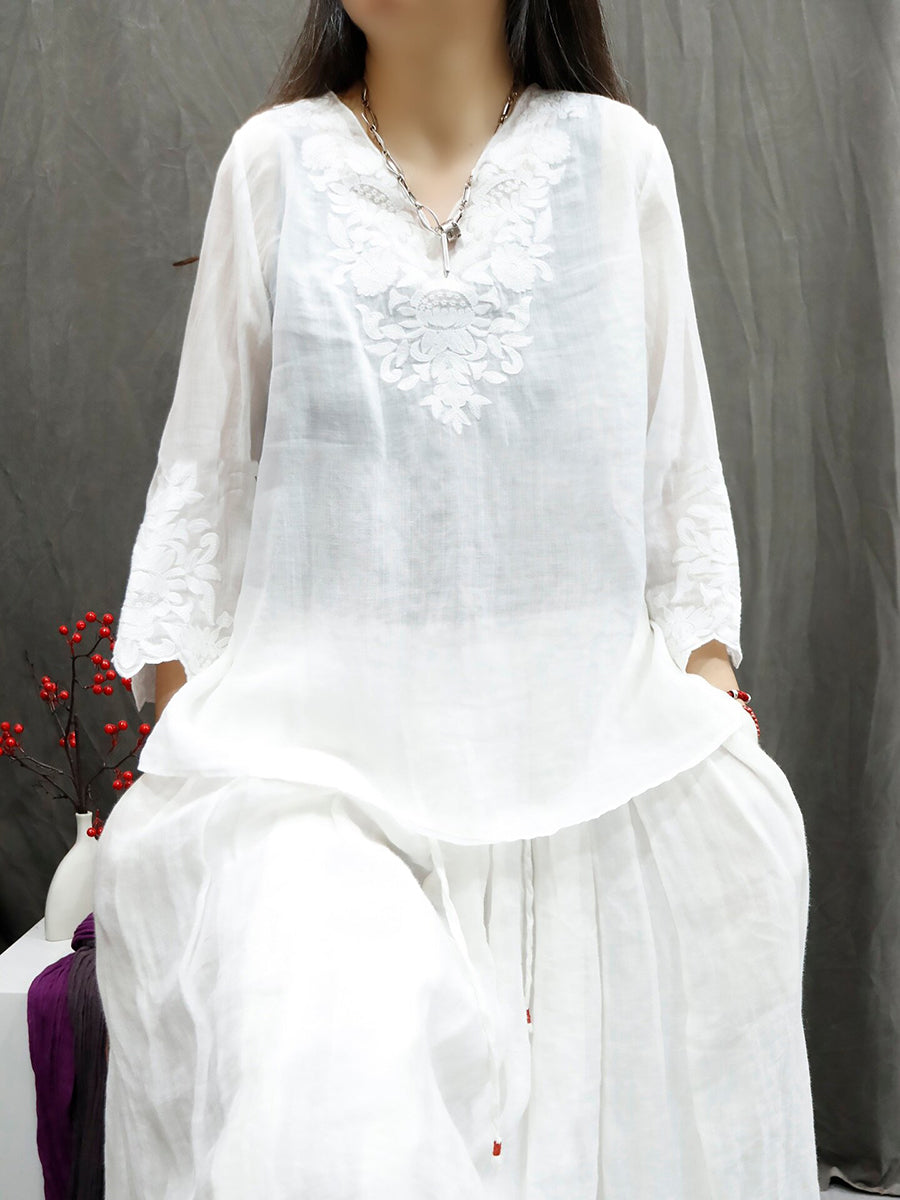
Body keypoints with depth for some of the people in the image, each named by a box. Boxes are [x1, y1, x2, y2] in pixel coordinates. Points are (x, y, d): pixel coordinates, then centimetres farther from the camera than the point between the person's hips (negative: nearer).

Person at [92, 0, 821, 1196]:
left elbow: (681, 468, 10)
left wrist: (709, 677, 3)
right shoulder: (273, 160, 7)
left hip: (590, 739, 1)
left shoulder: (617, 155, 7)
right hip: (318, 731, 0)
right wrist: (172, 721, 4)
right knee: (327, 1100, -21)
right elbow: (204, 470, 10)